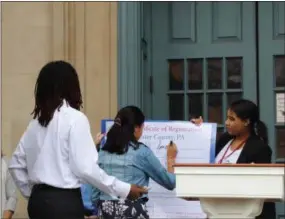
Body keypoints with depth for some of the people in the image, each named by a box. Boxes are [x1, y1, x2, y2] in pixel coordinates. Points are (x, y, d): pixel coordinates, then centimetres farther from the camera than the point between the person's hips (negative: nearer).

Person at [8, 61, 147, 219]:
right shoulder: (74, 118, -10)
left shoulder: (36, 121, 9)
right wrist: (124, 190, -9)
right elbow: (85, 168, -16)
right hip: (64, 202, -7)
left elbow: (16, 164, 14)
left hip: (39, 200, 7)